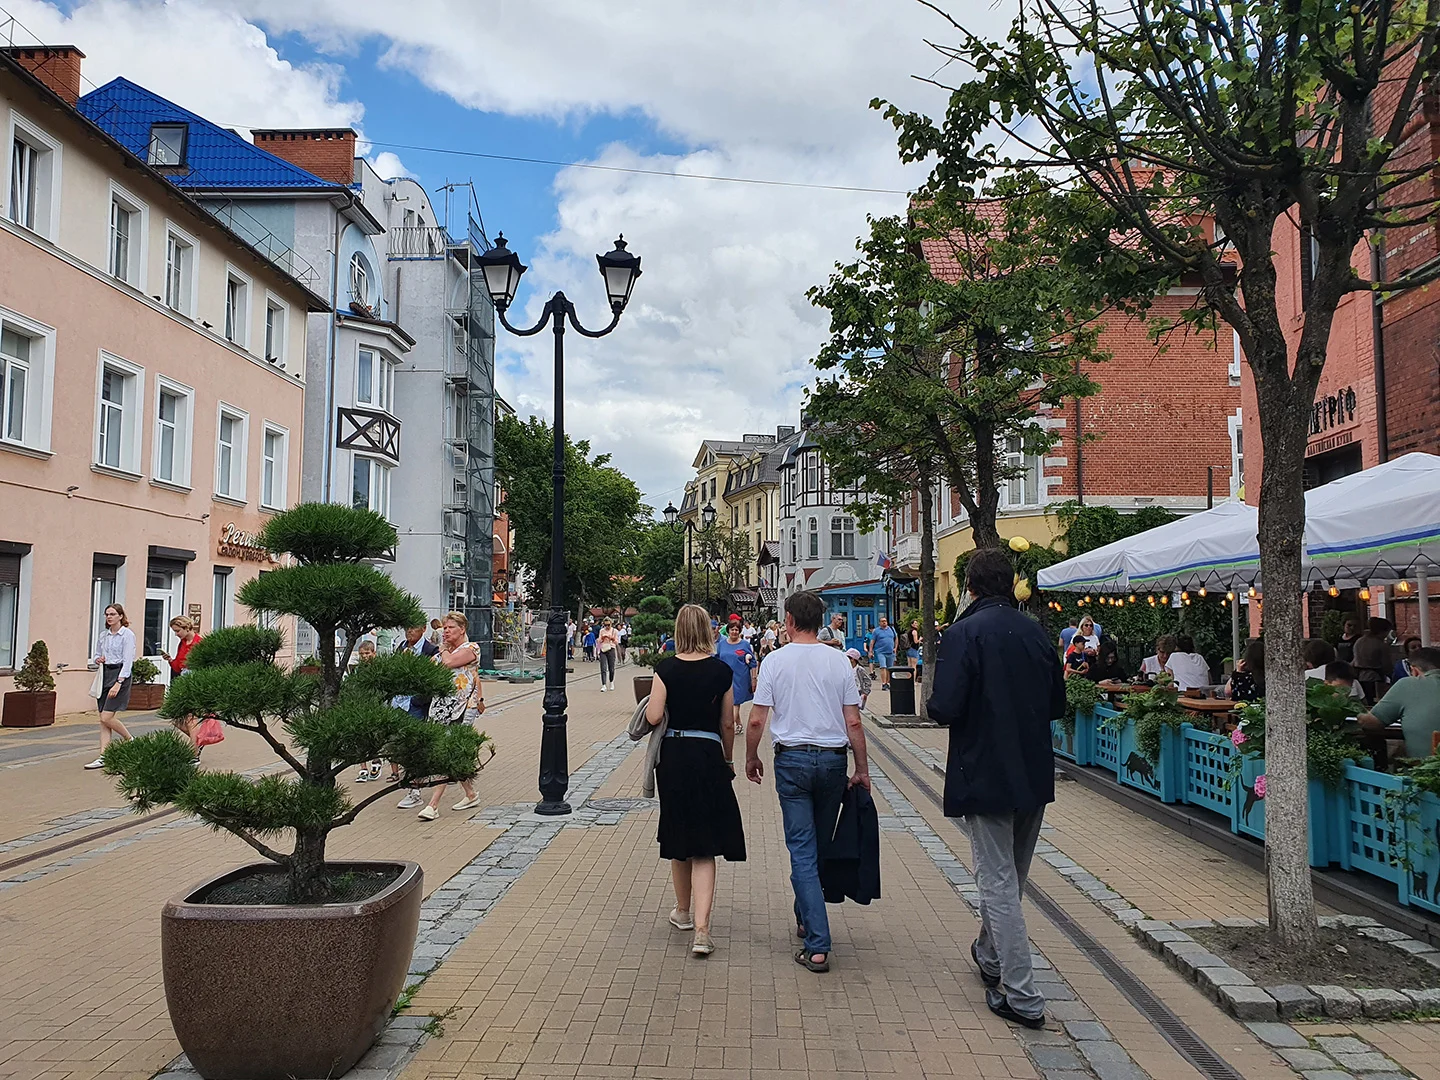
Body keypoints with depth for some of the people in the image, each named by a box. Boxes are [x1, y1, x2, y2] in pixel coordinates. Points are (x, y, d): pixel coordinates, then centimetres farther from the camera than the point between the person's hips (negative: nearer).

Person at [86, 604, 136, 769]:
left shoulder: (127, 634, -7)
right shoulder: (103, 635, 13)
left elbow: (128, 661, -12)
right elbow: (97, 655, 24)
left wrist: (118, 683, -19)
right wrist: (98, 660, -2)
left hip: (120, 675, -7)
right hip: (104, 674, 7)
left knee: (107, 717, -13)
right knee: (103, 720, 3)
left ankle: (130, 740, 11)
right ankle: (103, 757, 4)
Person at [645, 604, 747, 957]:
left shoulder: (666, 668, -5)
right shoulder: (722, 671, -4)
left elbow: (653, 717, -9)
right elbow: (727, 724, 2)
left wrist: (650, 702, 12)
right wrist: (728, 761, 15)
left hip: (673, 756, 1)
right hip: (708, 756, -1)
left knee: (678, 837, 18)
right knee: (704, 845, 2)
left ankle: (683, 911, 36)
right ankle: (701, 929, -9)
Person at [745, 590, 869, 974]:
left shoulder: (776, 660, -6)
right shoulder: (839, 661, -1)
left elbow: (757, 720, -7)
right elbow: (853, 722, -2)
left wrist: (751, 758, 9)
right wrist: (862, 769, 6)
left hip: (792, 759, -2)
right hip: (833, 759, 2)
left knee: (802, 849, 0)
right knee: (821, 843, 18)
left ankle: (818, 946, -5)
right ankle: (806, 919, 34)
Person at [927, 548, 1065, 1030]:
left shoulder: (964, 634, -16)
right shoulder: (1037, 633, 3)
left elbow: (944, 709, -21)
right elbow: (1057, 705, 9)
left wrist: (934, 704, 0)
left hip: (985, 776, -6)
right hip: (1034, 776, 7)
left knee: (998, 882, 1)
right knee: (1011, 876, 22)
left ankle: (1022, 997, 3)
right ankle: (990, 956, 42)